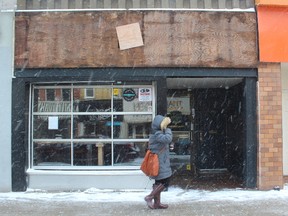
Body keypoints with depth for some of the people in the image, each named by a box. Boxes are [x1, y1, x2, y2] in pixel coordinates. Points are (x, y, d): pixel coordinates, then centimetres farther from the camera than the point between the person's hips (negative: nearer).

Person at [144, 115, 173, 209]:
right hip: (160, 163, -11)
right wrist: (168, 130, -20)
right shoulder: (157, 134, -18)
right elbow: (168, 139, -33)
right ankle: (149, 197, -2)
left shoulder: (155, 133, 13)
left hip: (160, 162, 11)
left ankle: (157, 203, 21)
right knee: (165, 181, -7)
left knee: (159, 182, 14)